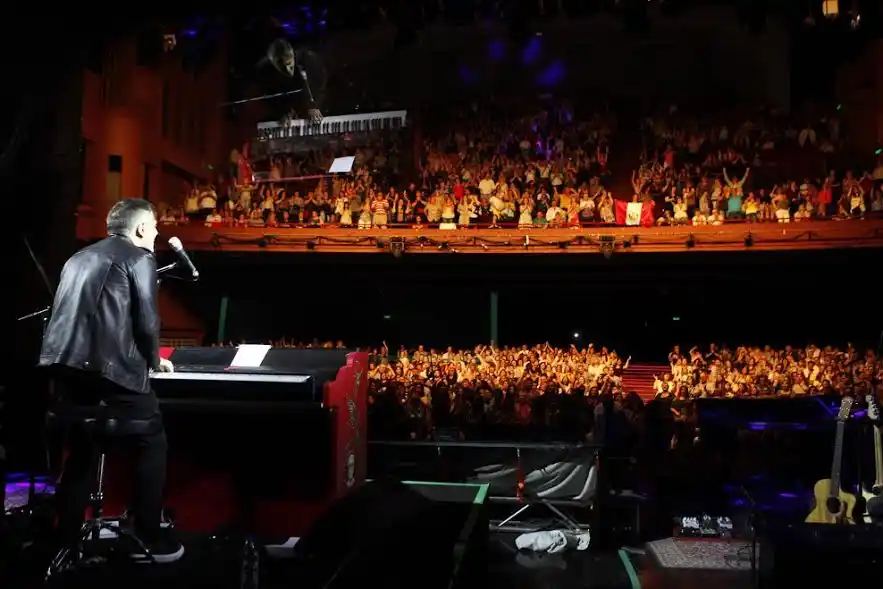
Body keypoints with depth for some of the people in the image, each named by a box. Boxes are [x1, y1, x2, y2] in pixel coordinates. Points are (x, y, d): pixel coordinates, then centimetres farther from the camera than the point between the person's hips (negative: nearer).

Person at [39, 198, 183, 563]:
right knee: (152, 444, 7)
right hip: (109, 369, -7)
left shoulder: (79, 257, 25)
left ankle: (67, 539, 26)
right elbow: (146, 322, -7)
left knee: (81, 448, 22)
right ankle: (149, 538, 8)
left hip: (64, 366, 8)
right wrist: (154, 361, 12)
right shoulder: (139, 257, 2)